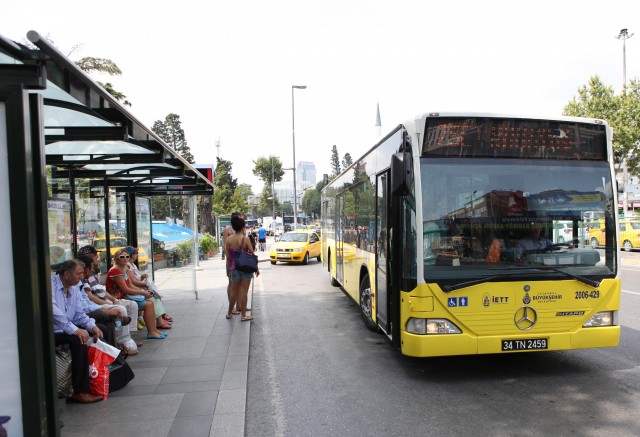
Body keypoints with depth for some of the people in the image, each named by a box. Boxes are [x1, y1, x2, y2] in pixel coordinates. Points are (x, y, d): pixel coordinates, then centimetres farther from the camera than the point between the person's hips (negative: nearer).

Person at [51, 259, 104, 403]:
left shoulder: (74, 289, 11)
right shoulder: (50, 283, -15)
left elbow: (80, 315, 10)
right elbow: (53, 311, -28)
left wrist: (92, 326, -11)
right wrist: (74, 330, -33)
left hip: (66, 329, 9)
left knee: (100, 329, -1)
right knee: (78, 340, -30)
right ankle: (80, 391, -25)